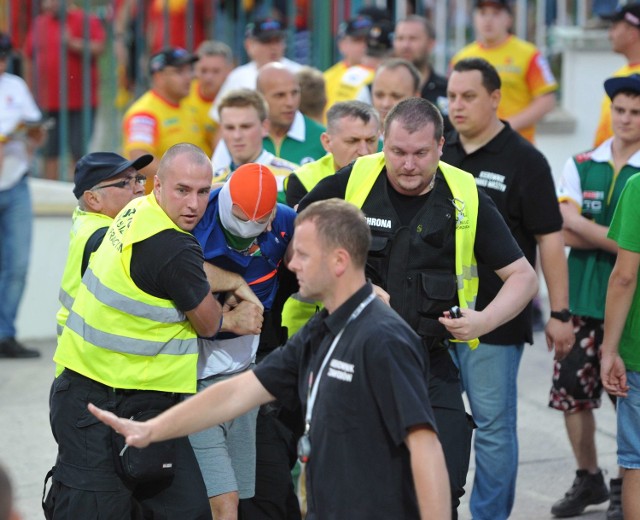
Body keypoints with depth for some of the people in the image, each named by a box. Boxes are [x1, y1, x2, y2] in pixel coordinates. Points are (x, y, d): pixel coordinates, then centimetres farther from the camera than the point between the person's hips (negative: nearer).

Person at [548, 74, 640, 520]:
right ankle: (588, 479, 24)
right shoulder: (581, 166, 7)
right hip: (583, 297, 3)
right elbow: (567, 230, -6)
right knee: (572, 390, 6)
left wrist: (589, 232, -18)